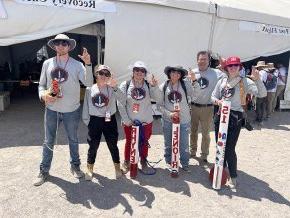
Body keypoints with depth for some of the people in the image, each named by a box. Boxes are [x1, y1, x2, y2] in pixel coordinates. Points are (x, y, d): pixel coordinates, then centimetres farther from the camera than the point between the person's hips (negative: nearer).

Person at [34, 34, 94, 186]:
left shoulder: (77, 65, -6)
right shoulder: (47, 63, 2)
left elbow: (89, 83, -19)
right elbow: (41, 85, 8)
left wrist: (88, 64, -31)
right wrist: (43, 95, -13)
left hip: (71, 110, -2)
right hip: (51, 109, 2)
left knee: (73, 140, 15)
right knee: (48, 142, 13)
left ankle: (75, 166, 36)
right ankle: (44, 170, 30)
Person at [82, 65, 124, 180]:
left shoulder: (111, 88, -4)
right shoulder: (90, 89, 1)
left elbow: (120, 96, -26)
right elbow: (86, 106, 6)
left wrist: (115, 87, -43)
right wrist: (86, 120, 4)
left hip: (110, 120, -1)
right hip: (95, 120, 1)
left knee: (113, 145, 10)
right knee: (93, 146, 10)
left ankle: (117, 167, 30)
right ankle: (89, 168, 32)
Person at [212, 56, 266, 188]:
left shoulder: (245, 82, -4)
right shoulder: (222, 81, 7)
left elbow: (262, 93, -14)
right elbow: (213, 96, 12)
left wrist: (257, 79, -29)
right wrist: (217, 101, -10)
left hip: (235, 117, -4)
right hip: (221, 115, 4)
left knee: (230, 148, -3)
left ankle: (233, 176, 17)